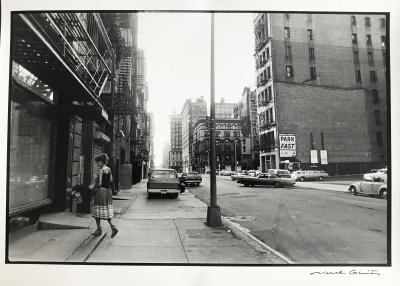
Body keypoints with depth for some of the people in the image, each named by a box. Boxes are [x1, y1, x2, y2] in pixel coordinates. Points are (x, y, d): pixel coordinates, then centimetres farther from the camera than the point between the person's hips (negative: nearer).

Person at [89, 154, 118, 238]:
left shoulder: (101, 170, -14)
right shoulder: (109, 169, 8)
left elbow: (99, 183, -16)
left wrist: (93, 186, 0)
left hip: (101, 191, -7)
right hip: (108, 191, 7)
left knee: (98, 211, 6)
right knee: (106, 211, 14)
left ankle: (99, 230, 13)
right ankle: (113, 227, 4)